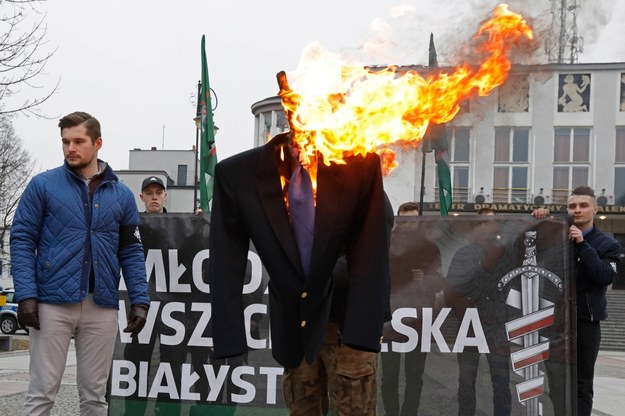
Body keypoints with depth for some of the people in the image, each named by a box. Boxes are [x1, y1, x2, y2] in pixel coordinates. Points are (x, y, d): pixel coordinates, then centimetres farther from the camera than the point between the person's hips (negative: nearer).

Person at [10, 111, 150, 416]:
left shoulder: (122, 195, 10)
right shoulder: (43, 185, 2)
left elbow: (132, 252, 11)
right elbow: (22, 239, -1)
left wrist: (140, 300, 0)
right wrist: (26, 294, -12)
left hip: (102, 307, 2)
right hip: (53, 303, -2)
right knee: (42, 391, 2)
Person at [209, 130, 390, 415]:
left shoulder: (358, 164, -11)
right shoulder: (239, 173, -7)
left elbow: (370, 252, -12)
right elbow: (227, 259, -5)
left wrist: (363, 330, -18)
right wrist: (228, 335, -10)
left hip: (347, 317, -2)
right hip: (292, 324, 2)